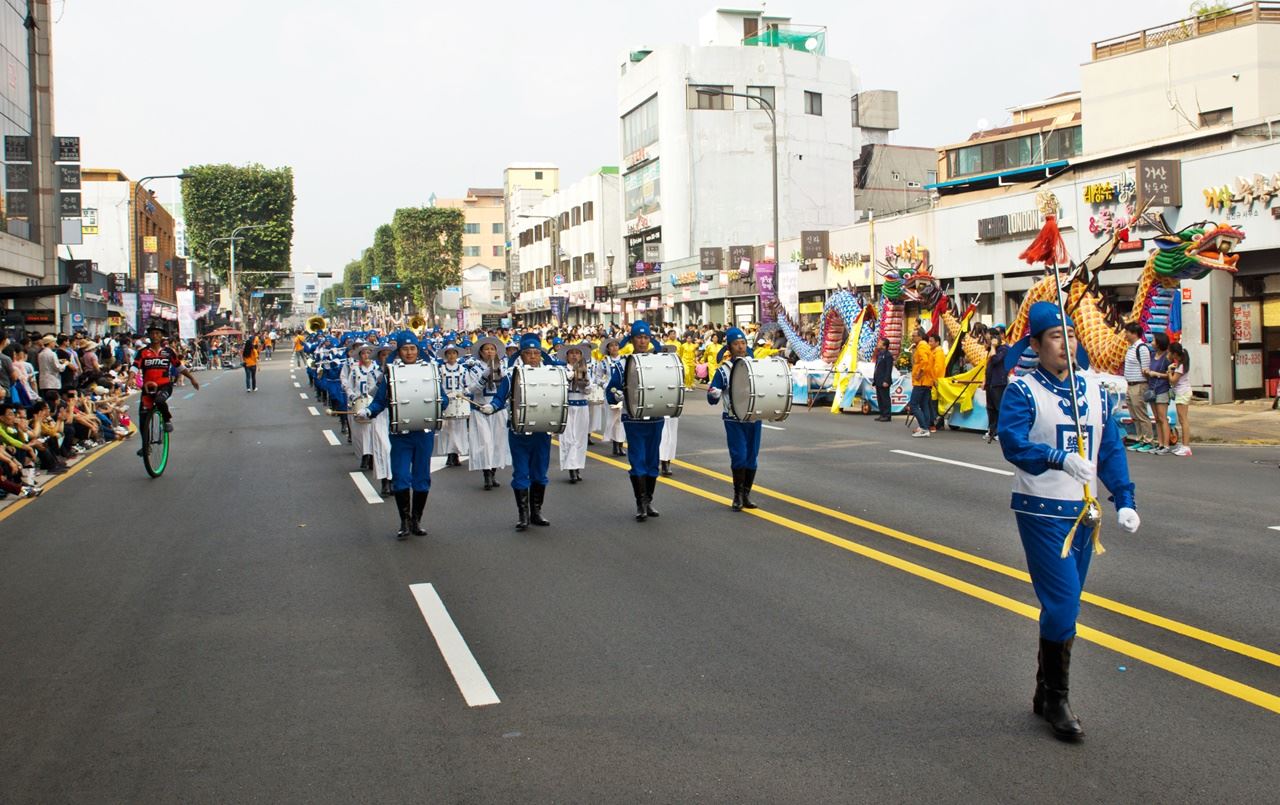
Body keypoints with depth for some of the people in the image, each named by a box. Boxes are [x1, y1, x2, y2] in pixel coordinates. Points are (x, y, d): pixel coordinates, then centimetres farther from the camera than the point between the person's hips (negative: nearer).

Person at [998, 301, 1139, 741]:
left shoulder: (1097, 391, 10)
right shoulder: (1022, 391, -9)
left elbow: (1111, 449, 13)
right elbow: (1012, 442, -24)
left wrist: (1124, 500, 3)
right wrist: (1059, 458, -40)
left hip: (1082, 510, 6)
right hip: (1041, 511, -6)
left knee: (1065, 606, 13)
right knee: (1063, 604, -10)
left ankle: (1045, 693, 27)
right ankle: (1056, 700, 6)